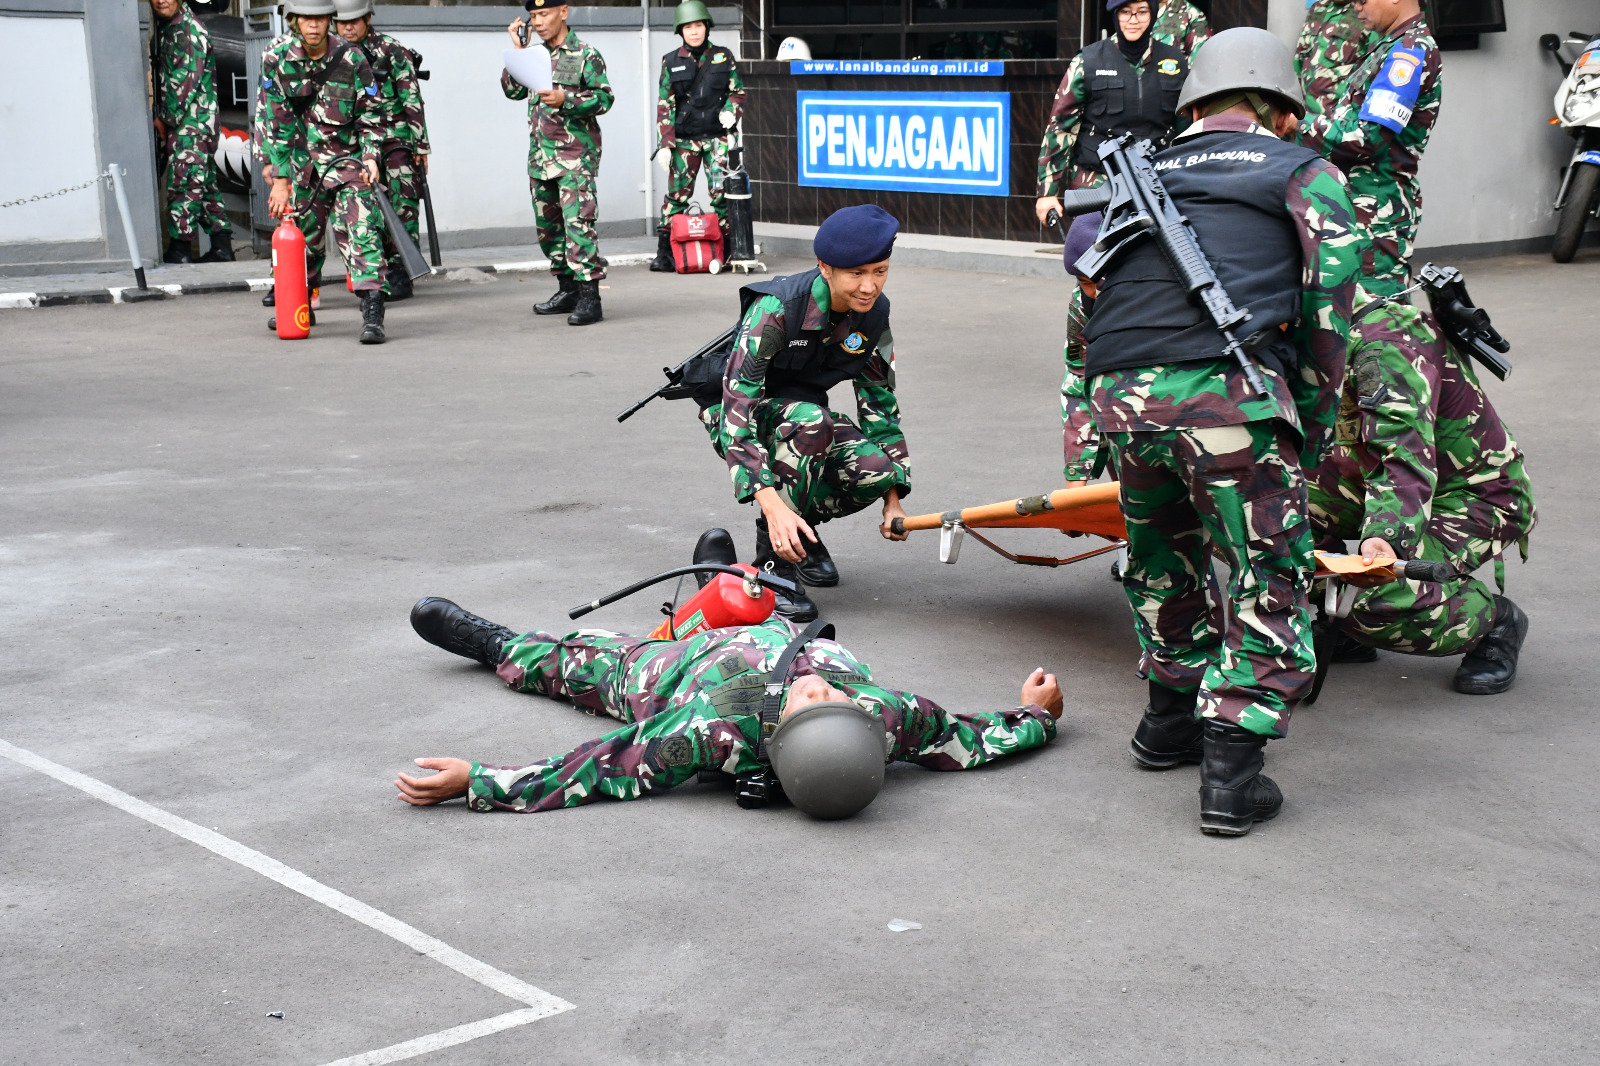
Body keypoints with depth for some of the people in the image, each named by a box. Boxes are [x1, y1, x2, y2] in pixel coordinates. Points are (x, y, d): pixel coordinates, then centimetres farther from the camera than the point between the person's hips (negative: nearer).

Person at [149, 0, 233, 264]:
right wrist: (159, 116, 11)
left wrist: (166, 118, -12)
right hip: (175, 123, 9)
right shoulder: (161, 27, 16)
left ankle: (180, 248, -6)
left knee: (185, 180, -9)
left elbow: (186, 81, -17)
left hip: (194, 120, -9)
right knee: (203, 182, 10)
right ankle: (221, 245, 13)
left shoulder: (190, 29, -12)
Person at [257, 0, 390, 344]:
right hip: (303, 163, 3)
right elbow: (275, 121, -3)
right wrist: (279, 179, -5)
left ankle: (372, 313, -24)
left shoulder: (352, 60, -9)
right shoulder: (276, 60, -4)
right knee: (303, 235, 15)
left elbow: (370, 115, 0)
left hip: (348, 159, -3)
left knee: (361, 230, -18)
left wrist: (370, 157, -14)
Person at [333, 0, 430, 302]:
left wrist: (421, 147, -11)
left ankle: (401, 277, -5)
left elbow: (413, 101, -8)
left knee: (402, 209, -7)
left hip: (398, 141, -5)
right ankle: (383, 274, 11)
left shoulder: (392, 50, -6)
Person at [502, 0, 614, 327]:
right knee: (548, 226, 12)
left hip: (575, 154, -7)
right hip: (540, 154, 8)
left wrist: (566, 99, -21)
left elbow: (605, 98, -9)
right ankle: (567, 290, 23)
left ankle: (589, 298, -17)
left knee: (578, 222, -15)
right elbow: (512, 90, 11)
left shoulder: (585, 55, -4)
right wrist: (517, 51, 5)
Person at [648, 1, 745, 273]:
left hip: (718, 136, 0)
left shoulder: (723, 57, 7)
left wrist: (730, 111, -7)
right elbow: (664, 106, 4)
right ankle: (664, 253, 5)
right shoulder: (671, 62, 6)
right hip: (684, 139, 0)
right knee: (677, 193, 1)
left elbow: (738, 92, 15)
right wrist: (665, 144, -3)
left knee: (721, 192, -7)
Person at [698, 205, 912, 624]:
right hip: (740, 416, -5)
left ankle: (802, 526, 4)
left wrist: (892, 498, -6)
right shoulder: (776, 308, -30)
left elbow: (880, 404, 1)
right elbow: (738, 411, -34)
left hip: (805, 415, 5)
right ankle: (774, 560, -24)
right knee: (810, 422, -39)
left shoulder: (873, 315, -11)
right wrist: (772, 504, -45)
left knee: (879, 467, -26)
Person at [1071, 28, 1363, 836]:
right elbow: (1329, 301, 5)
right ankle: (1230, 775, 1)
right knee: (1267, 582, 6)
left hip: (1118, 396, 5)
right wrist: (1311, 424, 11)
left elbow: (1093, 292, 26)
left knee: (1164, 561, 27)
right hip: (1226, 389, -5)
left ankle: (1169, 721, 38)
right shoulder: (1302, 173, 17)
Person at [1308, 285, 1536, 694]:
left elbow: (1409, 458, -40)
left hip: (1479, 498, -9)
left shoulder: (1388, 343, -27)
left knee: (1384, 604, -32)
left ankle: (1494, 620, 0)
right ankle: (1342, 629, 8)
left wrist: (1387, 534, -55)